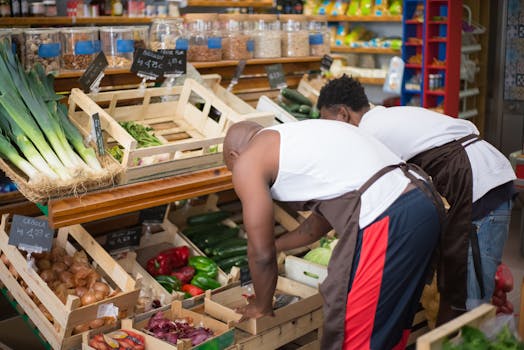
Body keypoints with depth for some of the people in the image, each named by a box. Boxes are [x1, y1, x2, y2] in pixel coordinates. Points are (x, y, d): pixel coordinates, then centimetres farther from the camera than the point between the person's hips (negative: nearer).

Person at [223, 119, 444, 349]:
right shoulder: (296, 137, 28)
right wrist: (276, 244, 51)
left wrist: (262, 306, 25)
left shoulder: (247, 162, 4)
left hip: (387, 220, -9)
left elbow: (262, 254, 7)